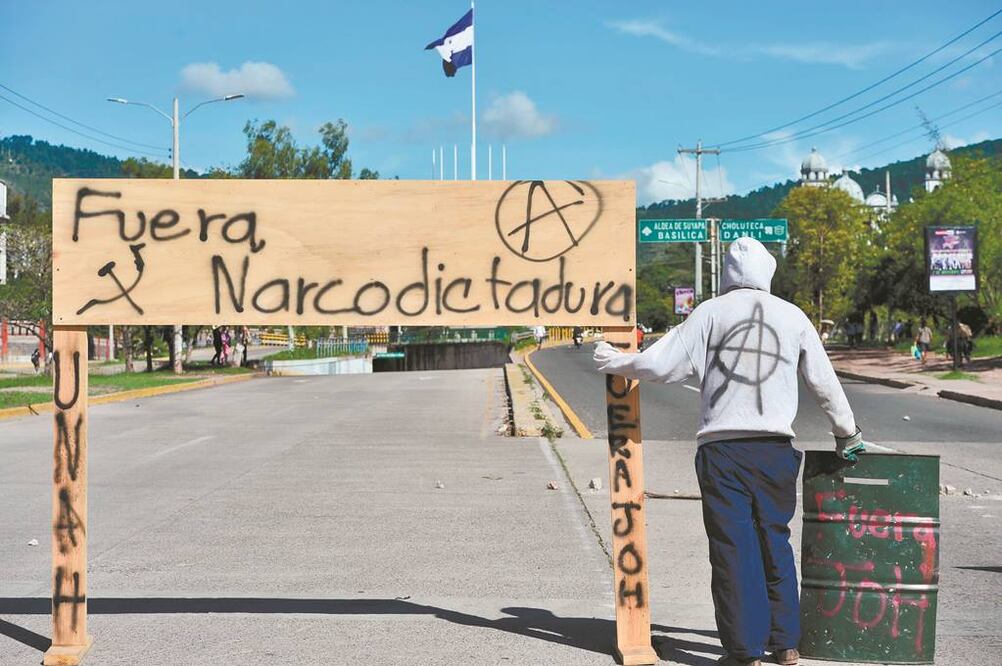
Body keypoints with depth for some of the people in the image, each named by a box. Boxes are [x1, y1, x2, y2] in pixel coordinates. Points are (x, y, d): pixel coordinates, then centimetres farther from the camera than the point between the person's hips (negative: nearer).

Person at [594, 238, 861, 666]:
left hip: (722, 448, -3)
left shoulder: (711, 313, 1)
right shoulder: (793, 317, 9)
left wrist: (615, 362, 14)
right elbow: (824, 382, 14)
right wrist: (846, 433, 27)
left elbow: (660, 365, -3)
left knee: (733, 548, 2)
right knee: (775, 542, 15)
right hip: (775, 448, 3)